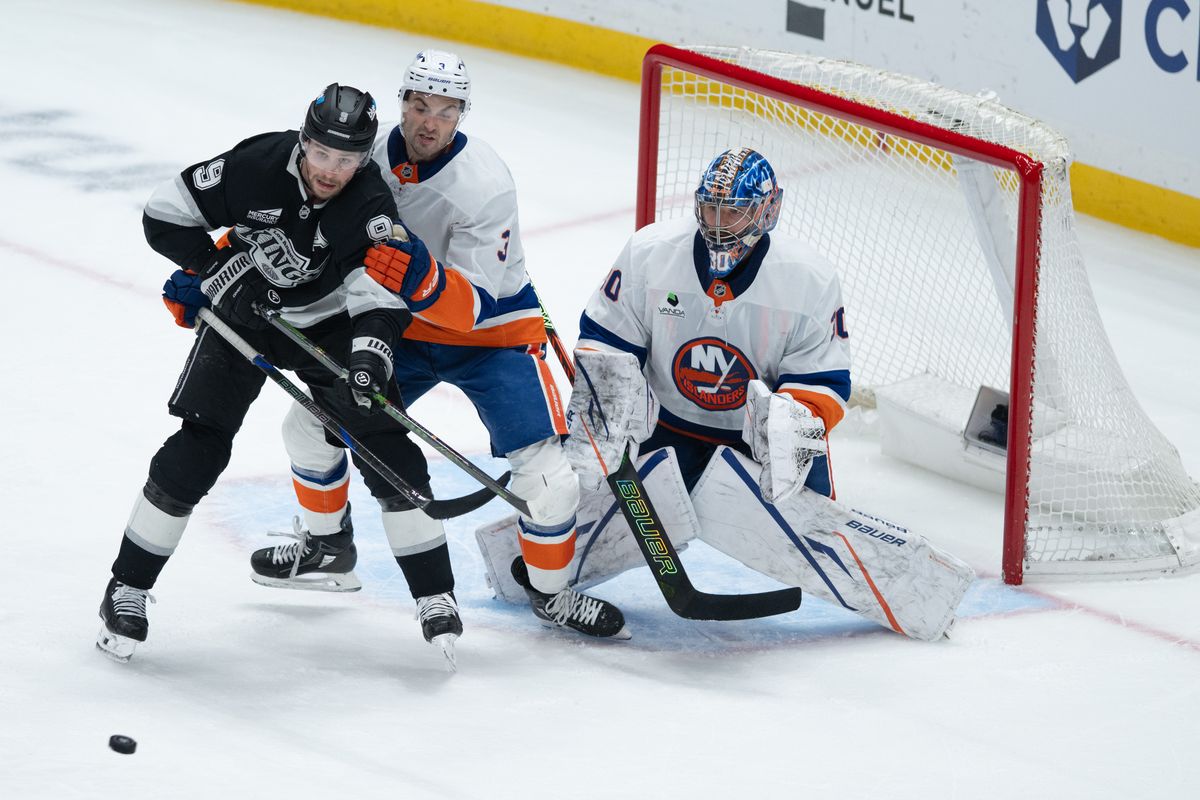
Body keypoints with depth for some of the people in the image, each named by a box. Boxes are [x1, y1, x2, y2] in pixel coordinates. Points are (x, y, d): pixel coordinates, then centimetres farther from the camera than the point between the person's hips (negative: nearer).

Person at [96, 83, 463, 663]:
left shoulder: (370, 208, -24)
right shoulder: (255, 167, -24)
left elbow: (378, 293, -31)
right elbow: (165, 214, -13)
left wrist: (371, 354, -49)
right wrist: (216, 269, -21)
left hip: (328, 323, 1)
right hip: (241, 313, 0)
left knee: (386, 445, -11)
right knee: (199, 447, -11)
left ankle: (434, 595, -1)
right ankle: (127, 589, -1)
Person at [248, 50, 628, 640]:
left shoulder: (484, 186, -28)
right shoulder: (366, 154, -15)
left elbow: (471, 307, -31)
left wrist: (421, 279, -50)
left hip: (491, 331, -4)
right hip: (400, 328, 5)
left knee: (550, 477, -18)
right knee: (310, 424, 2)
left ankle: (547, 588, 9)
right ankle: (326, 542, 30)